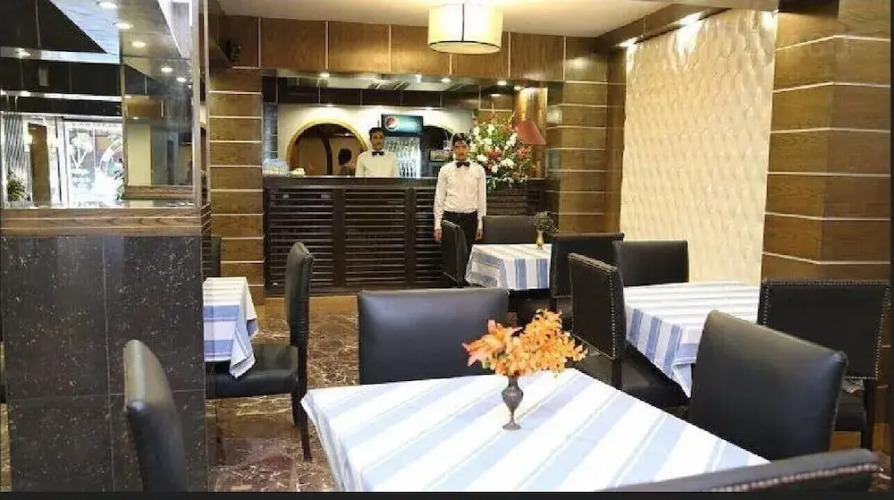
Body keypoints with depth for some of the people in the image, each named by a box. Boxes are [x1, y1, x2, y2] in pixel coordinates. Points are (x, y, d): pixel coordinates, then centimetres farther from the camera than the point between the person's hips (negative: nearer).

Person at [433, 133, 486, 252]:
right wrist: (437, 225, -1)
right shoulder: (445, 170, 4)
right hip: (450, 217, 0)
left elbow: (482, 198, 5)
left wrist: (480, 224, 1)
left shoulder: (478, 170, 5)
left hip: (470, 218, 0)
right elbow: (439, 197, 4)